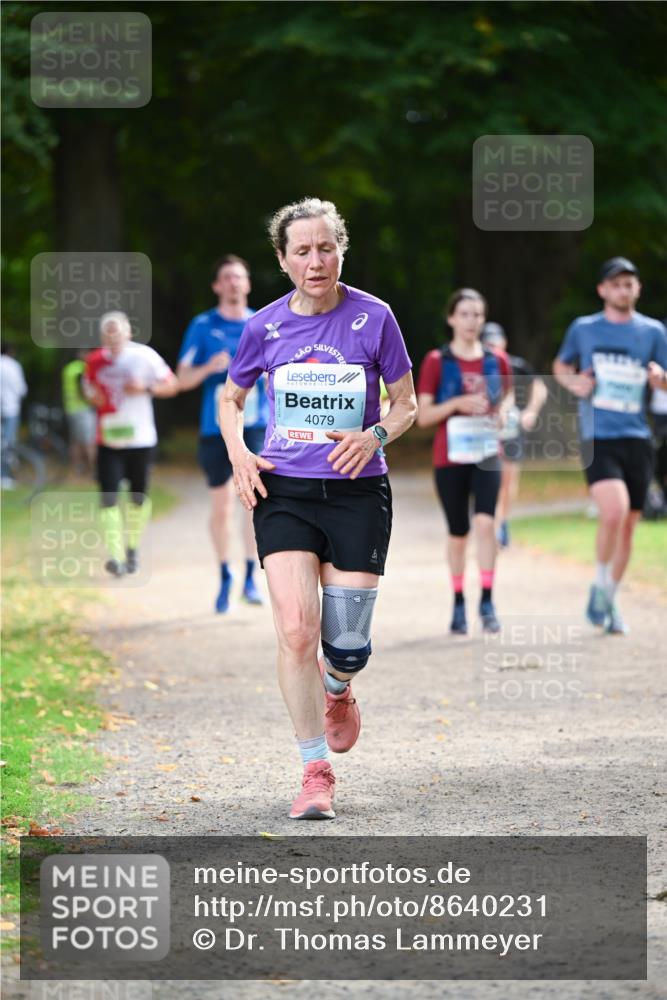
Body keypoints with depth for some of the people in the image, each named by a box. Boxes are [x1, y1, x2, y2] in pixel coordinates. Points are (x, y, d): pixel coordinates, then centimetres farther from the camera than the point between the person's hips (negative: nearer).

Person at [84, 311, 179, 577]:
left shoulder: (143, 356, -7)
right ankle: (115, 555, -15)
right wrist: (94, 397, -5)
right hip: (108, 442, 1)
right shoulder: (95, 361, 2)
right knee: (108, 497, -13)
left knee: (138, 497, 11)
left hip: (140, 439, -1)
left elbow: (172, 385, -2)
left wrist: (146, 388, -19)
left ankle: (132, 548, 33)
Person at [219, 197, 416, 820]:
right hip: (284, 492, 0)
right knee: (296, 631, -16)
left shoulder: (373, 318, -3)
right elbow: (230, 399, 17)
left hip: (357, 494, 0)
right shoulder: (266, 326, 1)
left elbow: (406, 404, 7)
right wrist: (239, 455, -1)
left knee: (346, 646, -1)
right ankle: (316, 770, -5)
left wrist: (374, 436, -14)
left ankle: (336, 689, 38)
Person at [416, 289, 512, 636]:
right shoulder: (437, 361, -2)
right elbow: (423, 416, -3)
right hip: (450, 457, -1)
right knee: (458, 533, 6)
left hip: (487, 454, 1)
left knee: (485, 522, -19)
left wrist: (494, 412, 0)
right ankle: (459, 604, 21)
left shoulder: (497, 360, 6)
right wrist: (456, 403, -17)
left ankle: (487, 602, -14)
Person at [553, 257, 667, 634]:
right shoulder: (583, 329, 5)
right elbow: (561, 366, 20)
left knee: (628, 525, 7)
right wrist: (573, 383, -2)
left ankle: (609, 602, 23)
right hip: (598, 437, -3)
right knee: (613, 512, -23)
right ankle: (600, 588, -1)